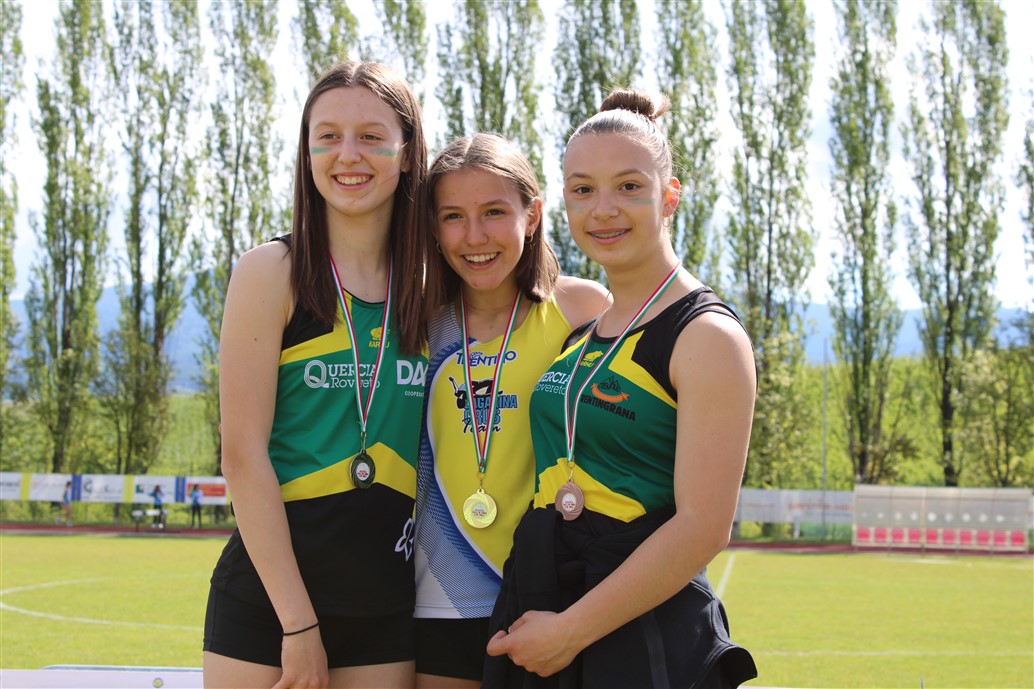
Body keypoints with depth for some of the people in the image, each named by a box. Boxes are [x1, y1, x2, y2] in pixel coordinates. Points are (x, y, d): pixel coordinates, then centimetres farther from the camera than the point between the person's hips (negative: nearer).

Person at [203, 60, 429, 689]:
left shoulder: (427, 289, 7)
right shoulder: (273, 273, -5)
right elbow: (243, 454, -10)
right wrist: (298, 623, -13)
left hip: (387, 600, 4)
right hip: (269, 589, -4)